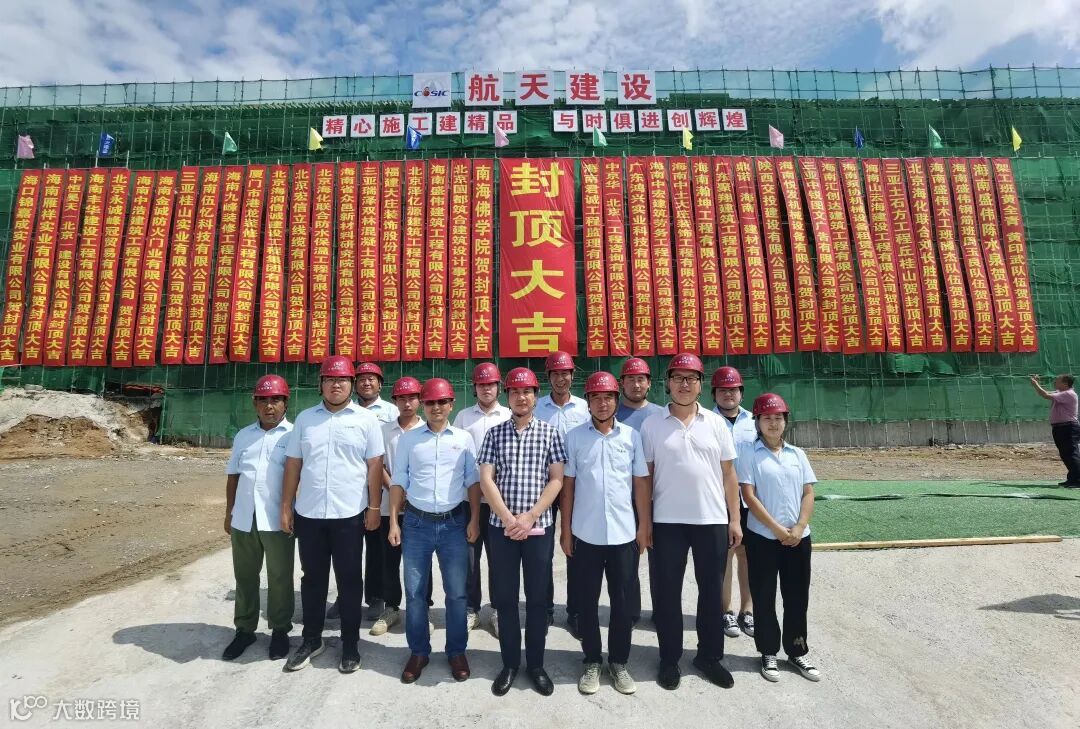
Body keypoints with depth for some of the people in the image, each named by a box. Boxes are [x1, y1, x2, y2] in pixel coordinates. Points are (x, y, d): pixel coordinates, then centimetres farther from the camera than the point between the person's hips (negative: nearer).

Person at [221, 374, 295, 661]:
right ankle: (244, 628, 32)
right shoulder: (243, 435, 10)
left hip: (277, 520, -4)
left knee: (279, 577, 8)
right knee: (245, 576, 16)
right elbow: (233, 476, 15)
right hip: (244, 519, 4)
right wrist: (229, 513, 13)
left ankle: (280, 630, 24)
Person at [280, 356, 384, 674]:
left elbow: (374, 465, -3)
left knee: (349, 580, 8)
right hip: (308, 514, 3)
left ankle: (350, 644, 24)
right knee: (312, 578, 16)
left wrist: (374, 507, -6)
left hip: (349, 515, -3)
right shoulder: (305, 418, 6)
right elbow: (293, 464, 7)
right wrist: (286, 507, 5)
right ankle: (311, 639, 33)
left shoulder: (366, 420, -3)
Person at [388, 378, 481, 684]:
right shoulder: (408, 439, 3)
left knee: (456, 592, 7)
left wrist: (474, 520, -2)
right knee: (414, 592, 9)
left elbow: (473, 482, 4)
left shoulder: (464, 438, 3)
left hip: (454, 523, 0)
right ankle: (418, 652, 26)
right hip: (416, 523, 1)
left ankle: (457, 652, 23)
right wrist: (393, 522, 0)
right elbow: (399, 482, 5)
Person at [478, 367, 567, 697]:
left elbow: (556, 480, -4)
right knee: (505, 597, 10)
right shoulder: (494, 433, 3)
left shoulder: (550, 432, 0)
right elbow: (486, 479, -2)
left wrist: (529, 518, -12)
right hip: (501, 527, 1)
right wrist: (508, 519, -12)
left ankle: (536, 664, 25)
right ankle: (509, 664, 26)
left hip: (539, 527, -1)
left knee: (538, 597, 9)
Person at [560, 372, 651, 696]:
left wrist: (645, 527, 2)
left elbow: (641, 484, 4)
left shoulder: (632, 436, 1)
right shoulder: (574, 437, -1)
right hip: (585, 534, 0)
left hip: (624, 533, 1)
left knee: (623, 601, 10)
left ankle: (619, 662, 29)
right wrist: (565, 530, 1)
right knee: (586, 601, 10)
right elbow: (567, 485, 2)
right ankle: (592, 661, 29)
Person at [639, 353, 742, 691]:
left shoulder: (715, 423, 4)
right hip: (667, 522, -1)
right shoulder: (651, 425, -2)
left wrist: (734, 519, 3)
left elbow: (729, 474, 6)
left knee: (711, 591, 13)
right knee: (668, 592, 9)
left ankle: (710, 656, 31)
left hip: (713, 520, 2)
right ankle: (669, 659, 25)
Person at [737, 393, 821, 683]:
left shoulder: (797, 453, 7)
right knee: (764, 599, 8)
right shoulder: (749, 451, -6)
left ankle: (797, 652, 31)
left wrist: (799, 527, -9)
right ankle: (768, 653, 24)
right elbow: (748, 495, -11)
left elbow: (808, 493, 5)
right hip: (762, 537, -4)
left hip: (798, 538, 4)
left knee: (798, 597, 14)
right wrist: (777, 529, -14)